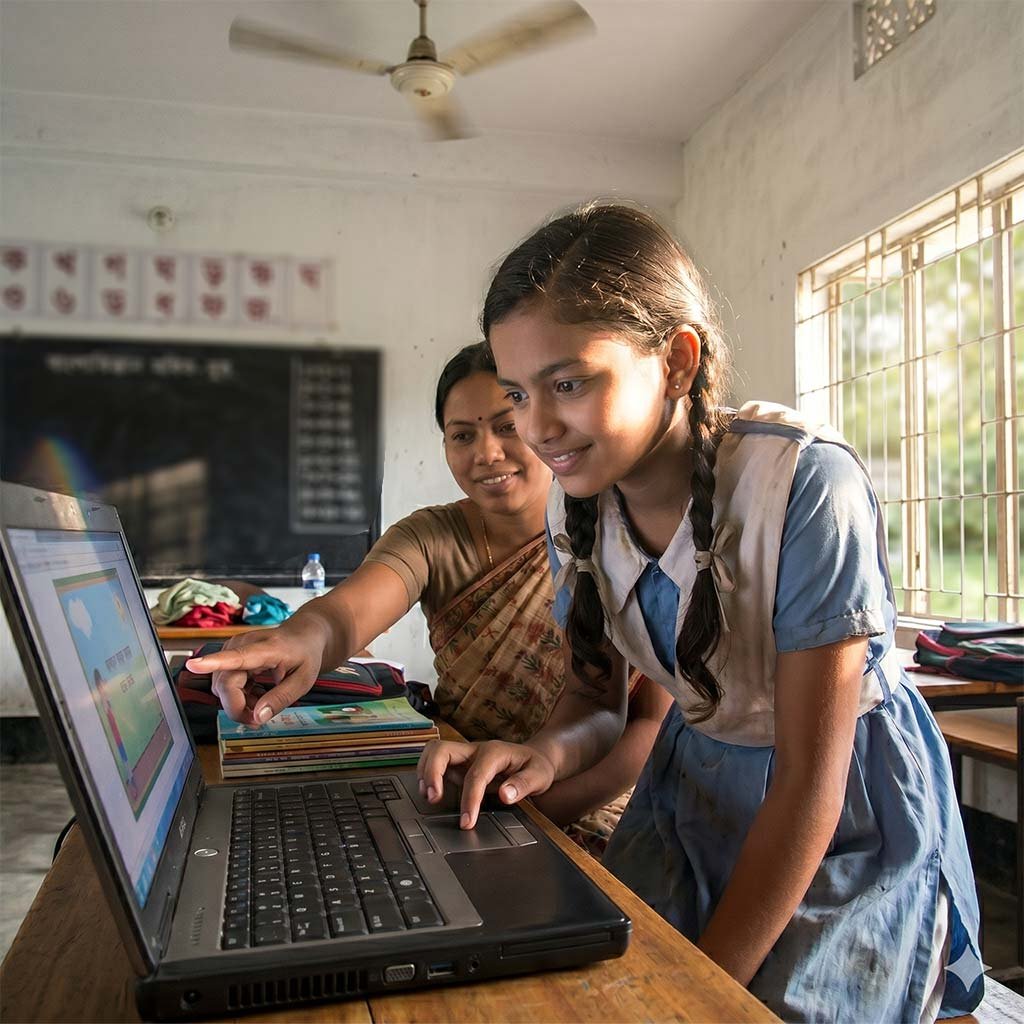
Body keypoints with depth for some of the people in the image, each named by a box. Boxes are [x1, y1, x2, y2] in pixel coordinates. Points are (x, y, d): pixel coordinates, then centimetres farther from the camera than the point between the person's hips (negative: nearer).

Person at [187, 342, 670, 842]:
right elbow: (351, 605, -23)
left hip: (586, 827, -4)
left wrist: (547, 809, -21)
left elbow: (658, 719, -10)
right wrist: (306, 635, -46)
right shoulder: (432, 537, -1)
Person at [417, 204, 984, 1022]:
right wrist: (547, 753, -24)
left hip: (849, 813, -4)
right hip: (695, 783, 4)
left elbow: (810, 781, -23)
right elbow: (598, 697, 1)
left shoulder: (805, 482, -29)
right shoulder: (576, 502, -10)